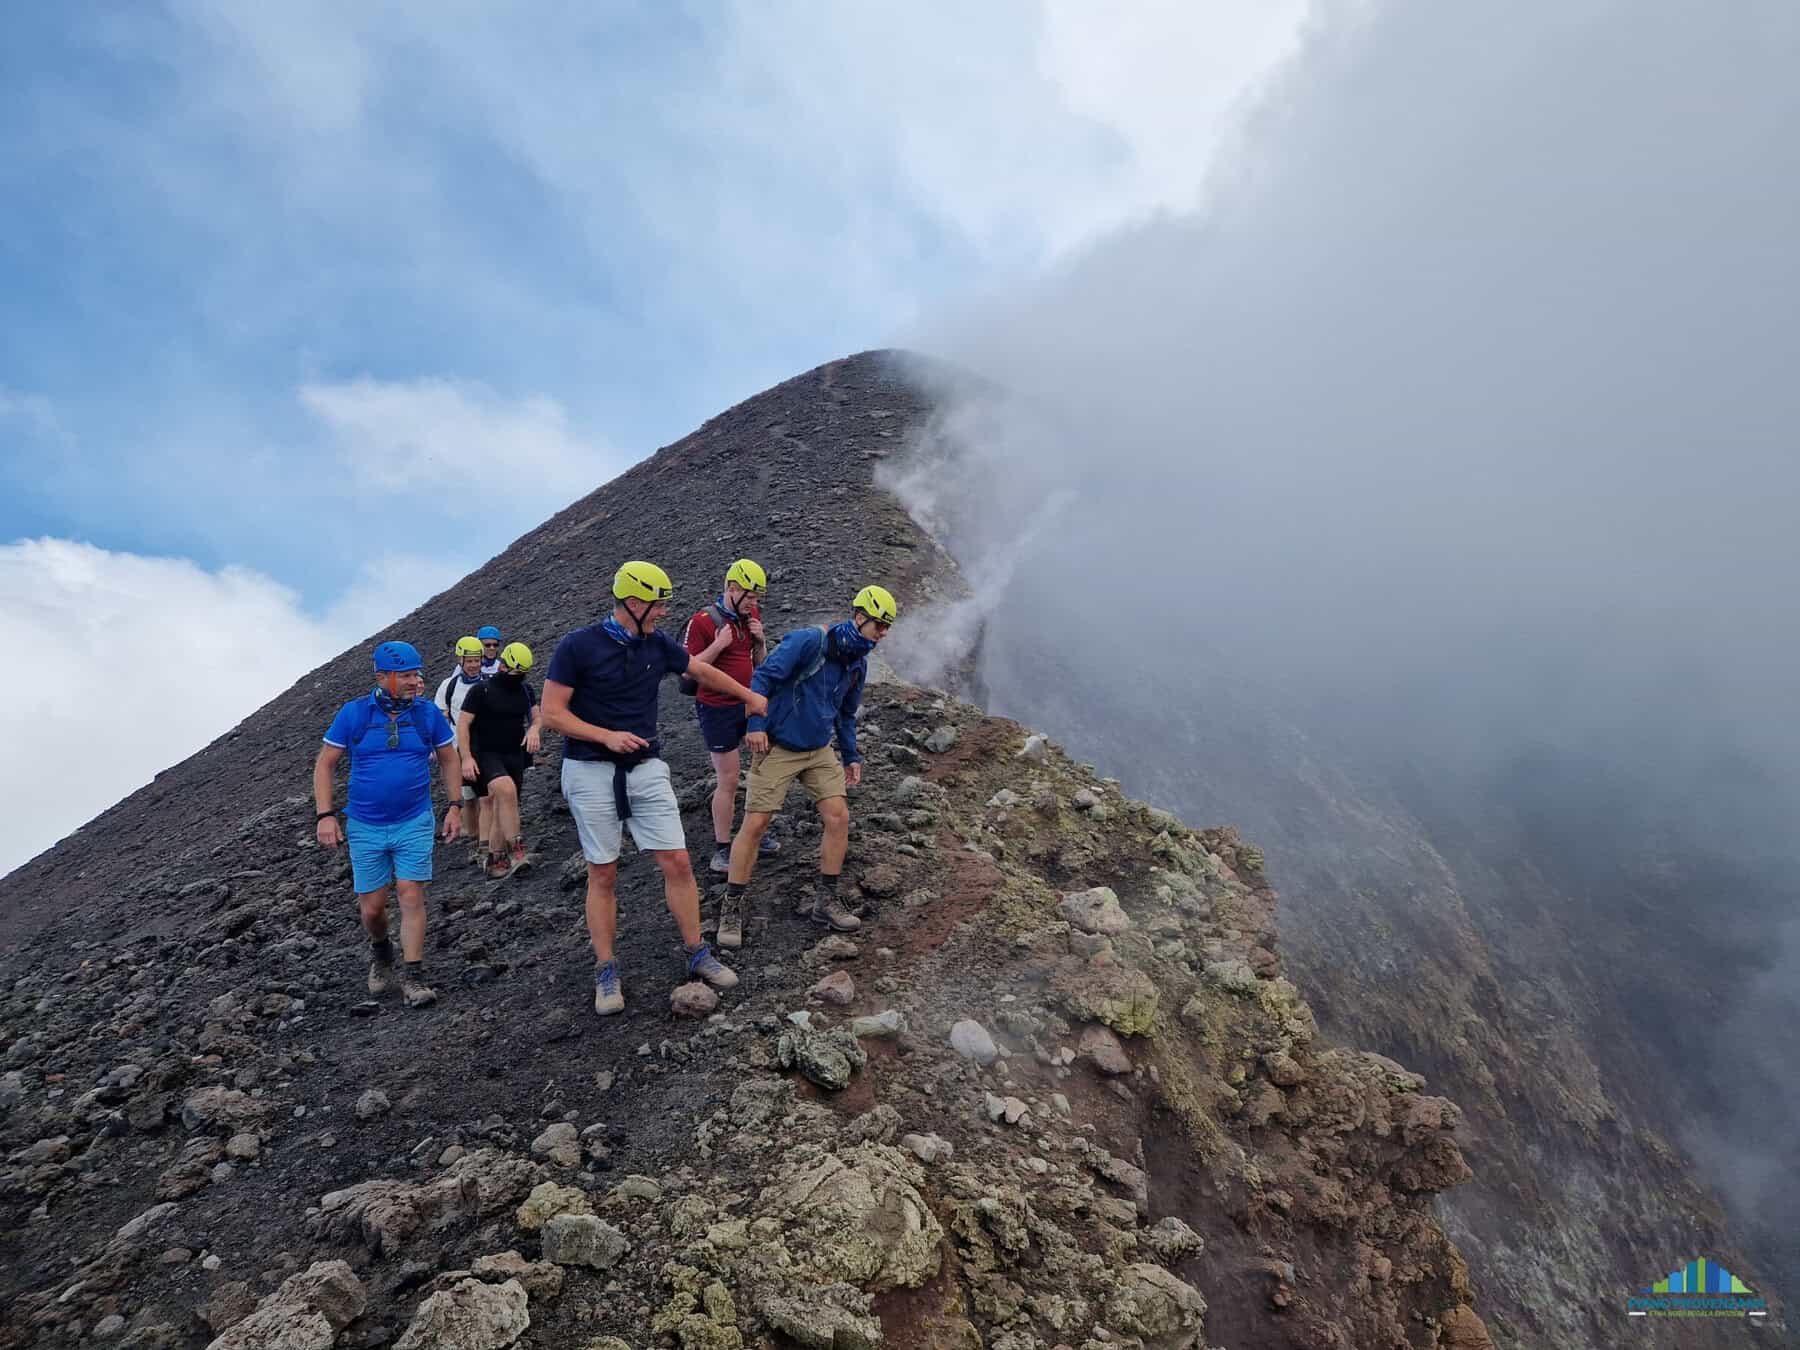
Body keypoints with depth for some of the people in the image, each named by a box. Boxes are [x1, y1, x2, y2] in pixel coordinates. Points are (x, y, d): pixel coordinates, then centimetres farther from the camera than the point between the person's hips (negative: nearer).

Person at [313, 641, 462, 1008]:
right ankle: (380, 951, 38)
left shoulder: (428, 712, -4)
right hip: (365, 826, 0)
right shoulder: (353, 713, -7)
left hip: (414, 823, 0)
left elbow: (449, 760, 7)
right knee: (372, 907, 7)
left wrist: (455, 806, 1)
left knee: (411, 896, -7)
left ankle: (413, 978, 1)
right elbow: (324, 764, 0)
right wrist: (325, 816, -8)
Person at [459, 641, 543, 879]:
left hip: (515, 756, 5)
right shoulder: (481, 690, -6)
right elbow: (463, 724, -6)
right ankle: (515, 851, -28)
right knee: (506, 789, -30)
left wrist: (533, 729, -12)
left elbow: (537, 715, 13)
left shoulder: (525, 690, 10)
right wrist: (467, 757, -15)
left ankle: (496, 861, 16)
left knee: (502, 806, 6)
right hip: (487, 755, -5)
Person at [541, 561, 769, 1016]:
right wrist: (607, 736, -21)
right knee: (603, 874, 3)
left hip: (645, 769, 4)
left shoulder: (659, 645, 3)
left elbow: (704, 670, 20)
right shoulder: (577, 646, -10)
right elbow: (552, 713, -10)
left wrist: (750, 697, 32)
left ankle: (698, 956, 12)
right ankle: (606, 974, 15)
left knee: (678, 862, -1)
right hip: (591, 773, -4)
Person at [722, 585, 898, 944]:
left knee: (838, 818, -2)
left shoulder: (858, 663, 6)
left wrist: (851, 757, 17)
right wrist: (756, 724, -29)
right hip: (777, 748, -7)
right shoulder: (808, 642, -18)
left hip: (819, 751, 7)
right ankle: (731, 908, 8)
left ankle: (825, 900, 14)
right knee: (755, 824, -6)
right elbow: (763, 676, -20)